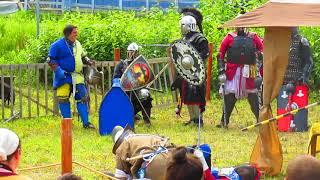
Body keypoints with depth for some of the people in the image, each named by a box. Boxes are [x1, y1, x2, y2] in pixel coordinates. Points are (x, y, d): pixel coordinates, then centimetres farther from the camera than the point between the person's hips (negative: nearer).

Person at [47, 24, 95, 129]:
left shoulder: (77, 44, 11)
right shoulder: (57, 45, -8)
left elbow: (83, 56, 24)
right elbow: (51, 60, -6)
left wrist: (89, 62, 4)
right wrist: (58, 70, -19)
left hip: (77, 77, 5)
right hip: (64, 77, -5)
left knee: (83, 97, 0)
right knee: (63, 99, -3)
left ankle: (86, 122, 4)